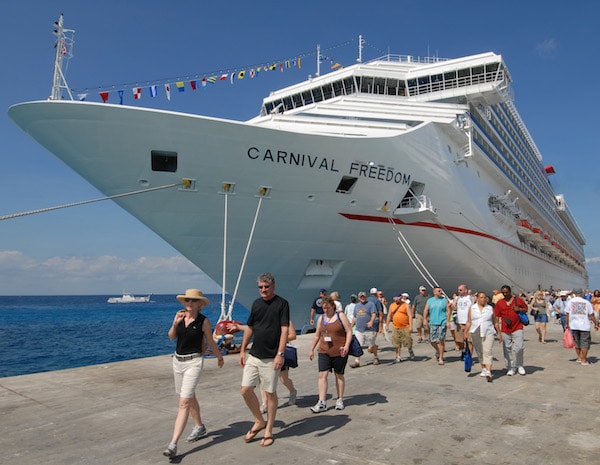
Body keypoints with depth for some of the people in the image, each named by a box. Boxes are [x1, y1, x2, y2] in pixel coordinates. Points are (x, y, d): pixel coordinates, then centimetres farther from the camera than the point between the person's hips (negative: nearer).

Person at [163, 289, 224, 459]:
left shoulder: (203, 321, -12)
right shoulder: (180, 315, 0)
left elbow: (210, 342, 2)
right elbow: (171, 337, 4)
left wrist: (219, 356, 14)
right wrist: (175, 323, -14)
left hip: (193, 361, -6)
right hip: (177, 360, 6)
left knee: (184, 402, -13)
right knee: (189, 396, 22)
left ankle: (173, 444, -13)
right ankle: (199, 427, 42)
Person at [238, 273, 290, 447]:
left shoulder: (282, 303, -7)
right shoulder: (256, 303, 10)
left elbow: (284, 330, -13)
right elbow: (249, 328, 16)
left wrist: (280, 354, -21)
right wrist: (242, 350, 12)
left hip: (270, 358, -5)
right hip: (253, 355, 6)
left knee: (270, 393, 4)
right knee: (246, 390, 4)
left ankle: (268, 430, 20)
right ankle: (259, 421, 25)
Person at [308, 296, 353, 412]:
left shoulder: (340, 315, -3)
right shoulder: (321, 318, 10)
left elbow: (349, 331, -7)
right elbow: (317, 335, 17)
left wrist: (346, 346, -18)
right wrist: (312, 349, 17)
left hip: (339, 351, -3)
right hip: (324, 351, 3)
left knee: (339, 375, 9)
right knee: (322, 375, -7)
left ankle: (340, 400, 24)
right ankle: (322, 403, -4)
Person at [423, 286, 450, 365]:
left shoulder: (445, 300, 5)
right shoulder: (429, 300, 10)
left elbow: (448, 311, 1)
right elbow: (425, 311, 5)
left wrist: (448, 321, -9)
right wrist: (425, 319, -8)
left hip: (442, 323, -2)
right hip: (432, 323, 2)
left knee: (441, 340, -7)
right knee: (432, 341, 3)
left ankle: (441, 358, 4)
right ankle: (438, 351, 33)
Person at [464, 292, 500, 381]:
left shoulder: (490, 308, 5)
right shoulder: (472, 308, 7)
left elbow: (495, 322, 11)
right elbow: (469, 322, 8)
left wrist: (499, 333, 9)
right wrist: (465, 333, 3)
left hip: (488, 333, -2)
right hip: (475, 334, 2)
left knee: (487, 352, -13)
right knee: (479, 353, 10)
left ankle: (488, 372, -19)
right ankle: (483, 368, 28)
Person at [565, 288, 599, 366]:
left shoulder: (570, 302, 1)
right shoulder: (587, 302, -5)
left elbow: (567, 314, 3)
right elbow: (591, 315, -2)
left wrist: (567, 324, 12)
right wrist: (596, 324, 10)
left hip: (574, 325, 3)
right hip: (584, 326, -2)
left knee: (577, 342, 17)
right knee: (585, 343, 5)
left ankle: (579, 358, 23)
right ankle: (584, 360, 7)